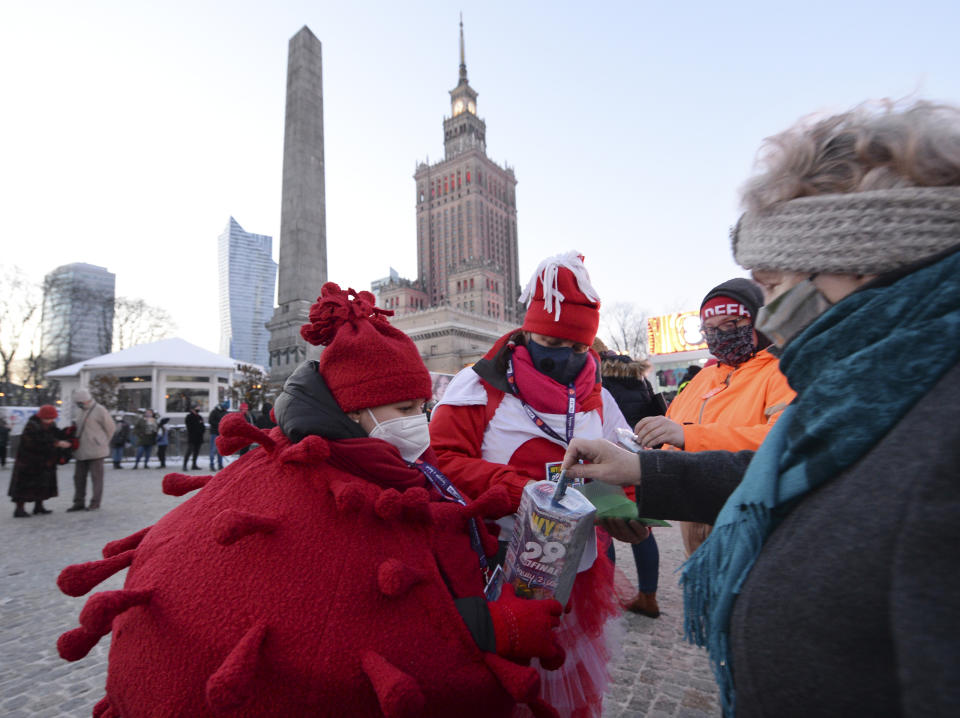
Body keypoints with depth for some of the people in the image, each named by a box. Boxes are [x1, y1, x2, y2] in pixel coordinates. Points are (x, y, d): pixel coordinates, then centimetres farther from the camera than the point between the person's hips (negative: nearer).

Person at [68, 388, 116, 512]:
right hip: (81, 451, 8)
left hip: (95, 451, -8)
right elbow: (80, 429, 23)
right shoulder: (83, 411, 16)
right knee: (79, 477, 10)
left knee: (96, 477, 0)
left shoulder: (99, 410, -9)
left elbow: (111, 428, -6)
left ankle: (95, 503, 7)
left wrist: (103, 443, 1)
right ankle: (79, 503, 18)